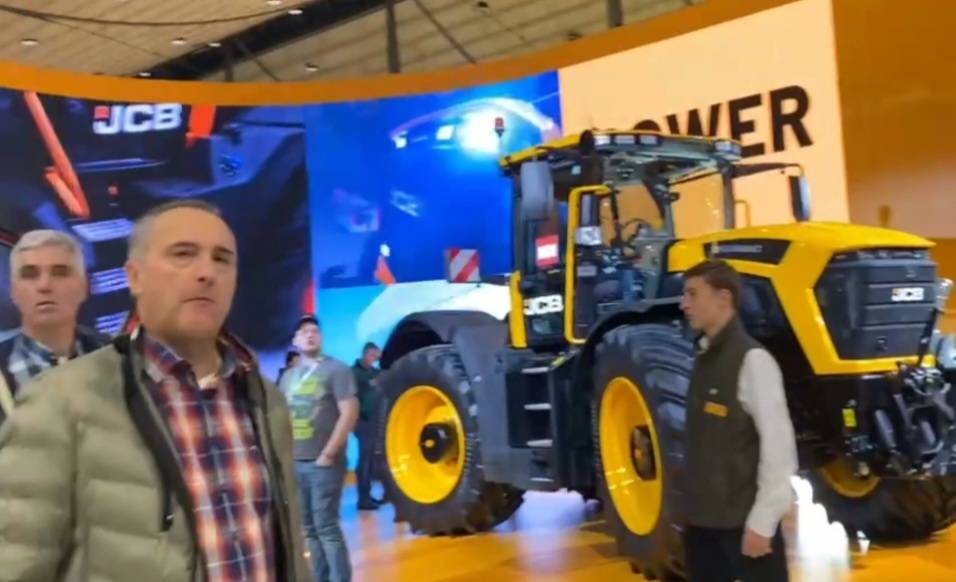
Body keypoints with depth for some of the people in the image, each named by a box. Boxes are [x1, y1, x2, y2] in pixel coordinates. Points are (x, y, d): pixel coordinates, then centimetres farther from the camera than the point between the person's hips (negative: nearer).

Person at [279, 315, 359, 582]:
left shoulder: (336, 370, -4)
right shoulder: (288, 376, 15)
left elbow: (349, 413, -12)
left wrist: (328, 454, -15)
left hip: (324, 463, -6)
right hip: (295, 463, 6)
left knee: (326, 526, -8)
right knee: (309, 527, 11)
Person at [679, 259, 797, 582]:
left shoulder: (751, 360, -15)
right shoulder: (704, 357, 8)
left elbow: (779, 445, -17)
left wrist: (762, 522, -18)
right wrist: (694, 507, 12)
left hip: (743, 521, -8)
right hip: (703, 518, 8)